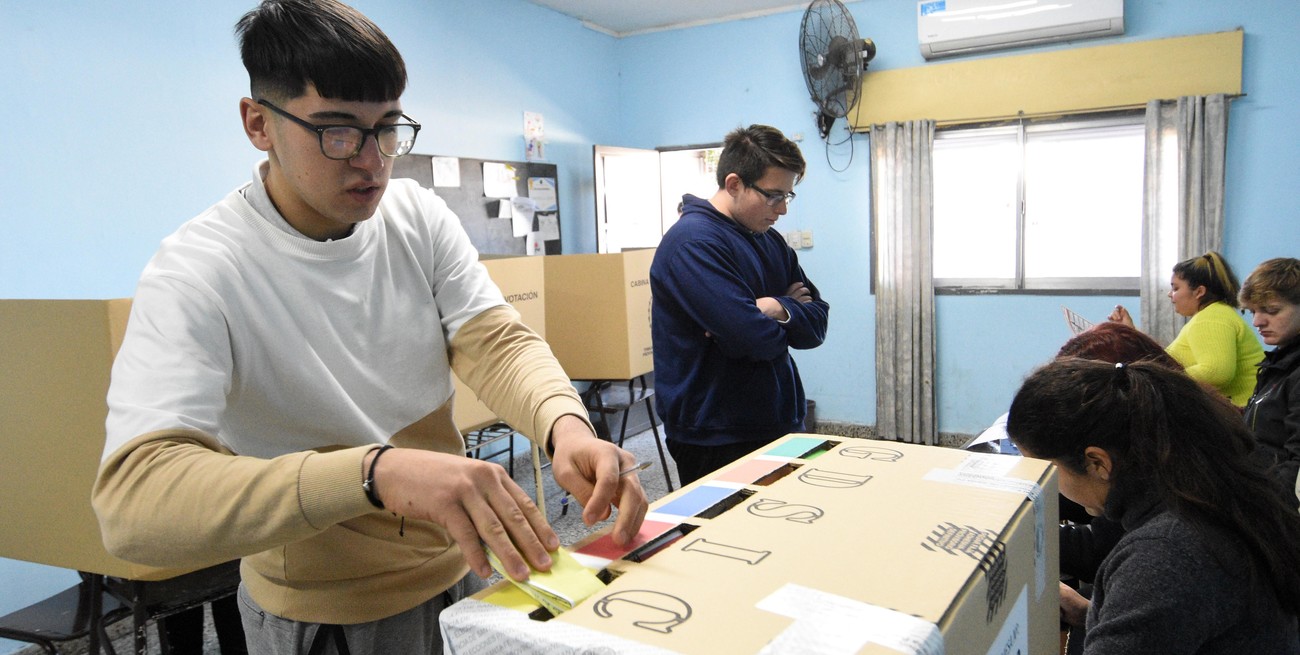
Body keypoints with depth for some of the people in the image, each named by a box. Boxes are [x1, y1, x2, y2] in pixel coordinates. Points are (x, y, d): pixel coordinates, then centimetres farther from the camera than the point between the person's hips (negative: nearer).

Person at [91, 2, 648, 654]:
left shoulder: (422, 218, -7)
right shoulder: (197, 270, -23)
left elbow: (498, 342, -13)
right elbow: (131, 499, -35)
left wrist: (566, 424, -36)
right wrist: (377, 472, -49)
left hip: (457, 569, 5)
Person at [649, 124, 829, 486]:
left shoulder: (771, 242, 10)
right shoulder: (693, 241, -18)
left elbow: (817, 324, 5)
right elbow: (755, 339, -26)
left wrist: (778, 308, -16)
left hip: (778, 425, 8)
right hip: (716, 439, -8)